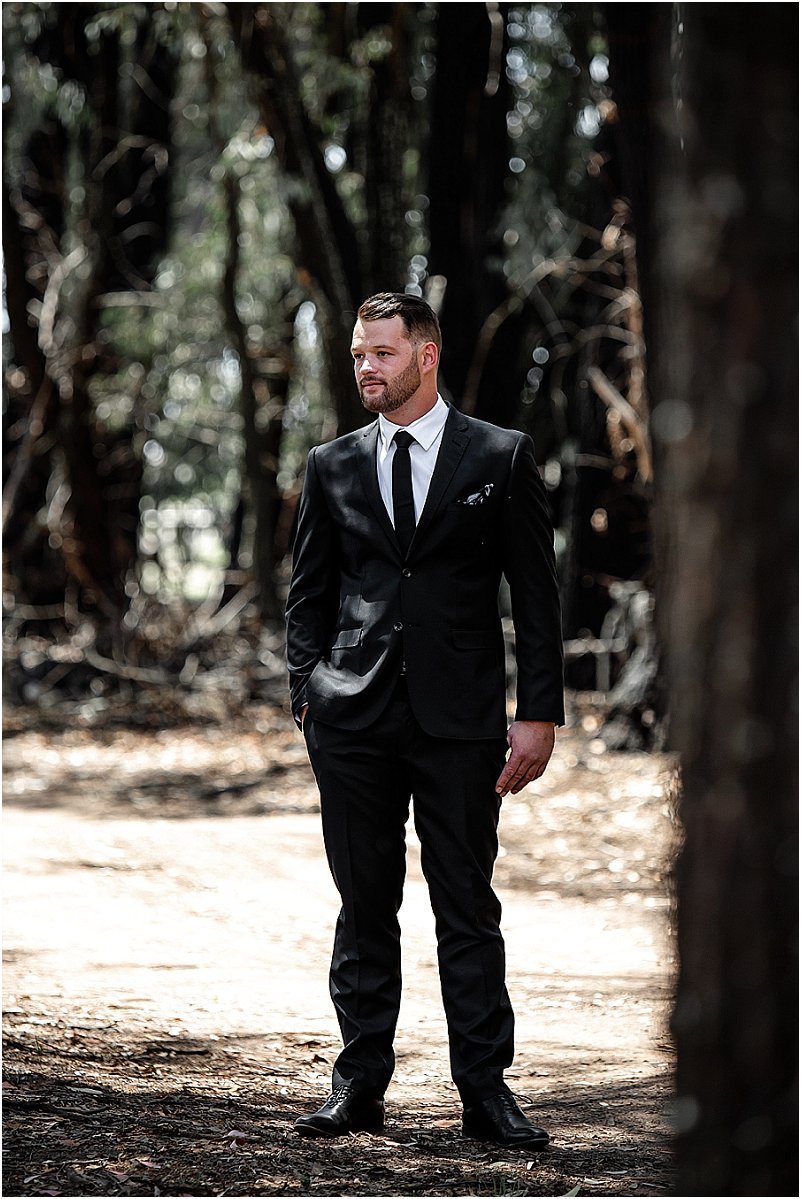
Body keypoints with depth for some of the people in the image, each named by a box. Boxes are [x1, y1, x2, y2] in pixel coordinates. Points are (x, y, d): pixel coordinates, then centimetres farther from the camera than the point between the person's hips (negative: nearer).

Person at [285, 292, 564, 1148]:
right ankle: (359, 1086, 11)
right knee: (364, 907, 5)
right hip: (355, 719, 2)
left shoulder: (501, 458, 3)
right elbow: (308, 594, 14)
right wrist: (307, 694, 2)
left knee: (468, 908, 0)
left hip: (460, 718, -2)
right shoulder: (332, 467, 10)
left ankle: (485, 1091, 3)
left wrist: (539, 715, -3)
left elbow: (536, 595, 3)